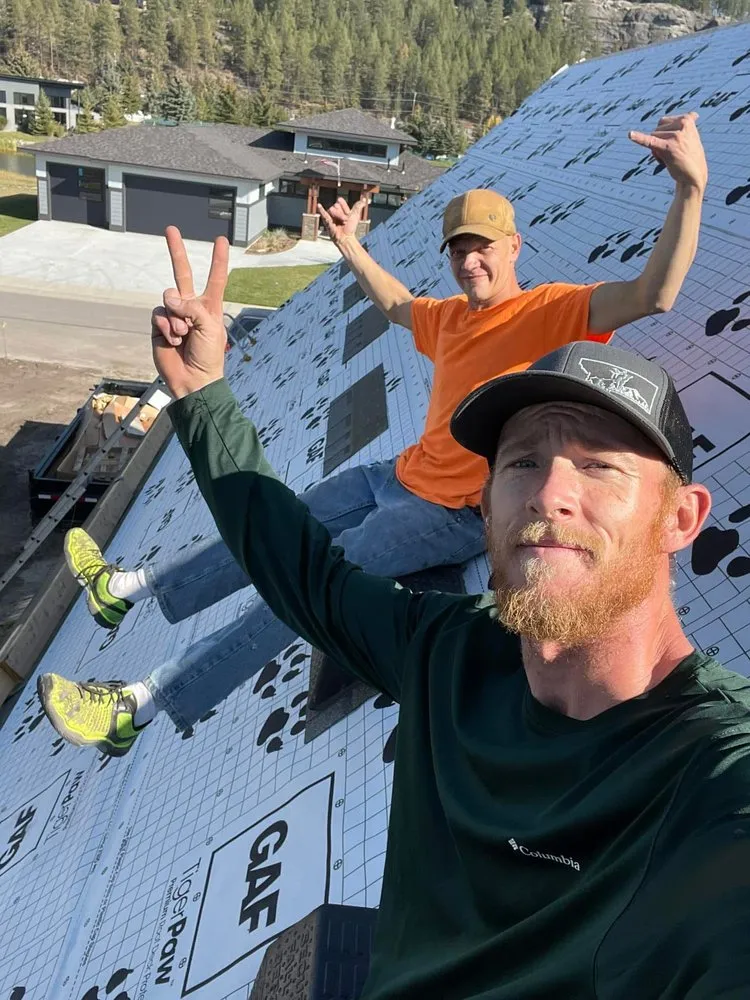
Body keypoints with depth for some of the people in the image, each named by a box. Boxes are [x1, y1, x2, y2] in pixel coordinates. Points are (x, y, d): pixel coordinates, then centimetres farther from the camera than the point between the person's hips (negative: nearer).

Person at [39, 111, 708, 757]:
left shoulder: (549, 312, -15)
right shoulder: (453, 316, 9)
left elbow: (652, 295, -31)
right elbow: (397, 306, 31)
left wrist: (691, 186, -43)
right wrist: (352, 247, 29)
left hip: (455, 513, -9)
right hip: (400, 477, 9)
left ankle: (134, 710, -11)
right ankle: (128, 589, 32)